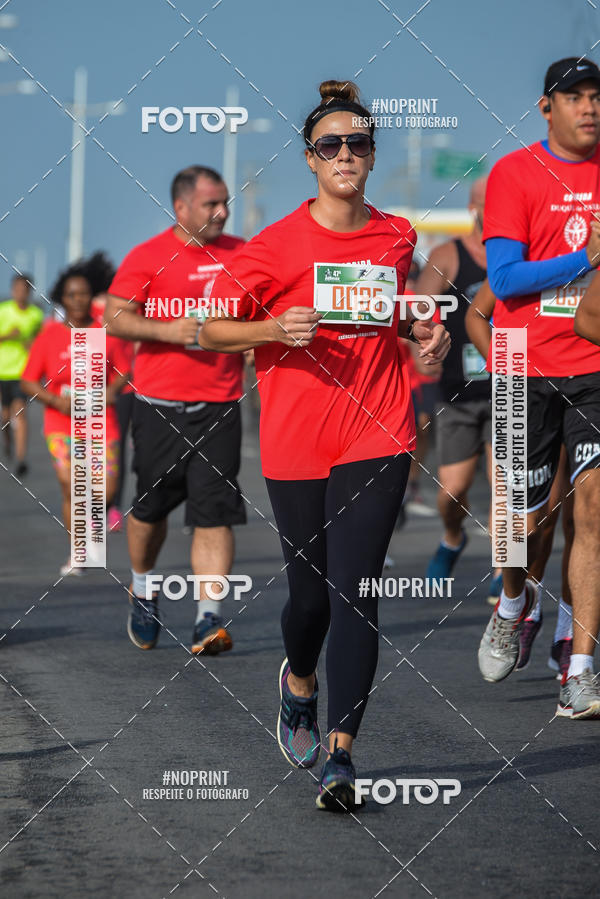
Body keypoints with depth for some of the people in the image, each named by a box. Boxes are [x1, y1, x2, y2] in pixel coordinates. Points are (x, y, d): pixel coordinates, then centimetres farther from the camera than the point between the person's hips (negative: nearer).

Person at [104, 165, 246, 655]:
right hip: (160, 406, -2)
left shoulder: (242, 254, 9)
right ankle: (142, 589, 36)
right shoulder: (148, 257, -2)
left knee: (215, 513, -8)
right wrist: (169, 330, -17)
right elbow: (114, 319, -5)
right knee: (151, 507, 10)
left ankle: (209, 618, -10)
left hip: (220, 407, 2)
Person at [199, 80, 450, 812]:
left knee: (353, 594, -10)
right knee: (311, 593, 8)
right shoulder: (278, 244, -3)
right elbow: (211, 329, 0)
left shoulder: (397, 238, 7)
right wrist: (277, 329, -17)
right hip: (295, 444, -1)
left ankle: (340, 754, -9)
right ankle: (298, 684, 42)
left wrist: (424, 334, 4)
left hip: (376, 437, 1)